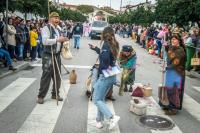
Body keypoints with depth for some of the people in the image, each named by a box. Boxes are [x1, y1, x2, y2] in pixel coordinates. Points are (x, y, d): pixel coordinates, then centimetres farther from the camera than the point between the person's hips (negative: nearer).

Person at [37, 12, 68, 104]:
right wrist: (57, 39, -28)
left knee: (57, 76, 12)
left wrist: (63, 40, 6)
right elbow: (45, 41, -24)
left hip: (57, 55, 8)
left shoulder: (58, 29, 15)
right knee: (46, 76, -4)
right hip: (48, 56, -8)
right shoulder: (46, 28, -10)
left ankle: (55, 94, 25)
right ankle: (41, 96, 8)